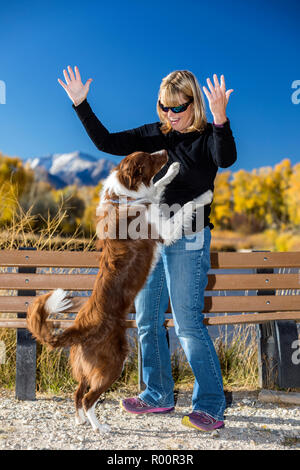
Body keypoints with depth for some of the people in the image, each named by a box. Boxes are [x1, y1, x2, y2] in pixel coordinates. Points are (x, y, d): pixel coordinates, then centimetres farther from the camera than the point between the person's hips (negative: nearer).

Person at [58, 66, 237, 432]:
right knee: (146, 320, 11)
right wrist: (80, 104, 5)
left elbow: (226, 158, -27)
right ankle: (158, 395, 27)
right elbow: (106, 142, 10)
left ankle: (211, 406, 6)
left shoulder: (207, 137, -5)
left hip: (188, 239, -6)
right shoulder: (155, 135, 10)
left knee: (188, 324, -8)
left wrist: (220, 118, -43)